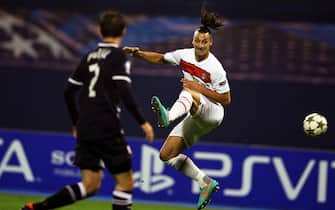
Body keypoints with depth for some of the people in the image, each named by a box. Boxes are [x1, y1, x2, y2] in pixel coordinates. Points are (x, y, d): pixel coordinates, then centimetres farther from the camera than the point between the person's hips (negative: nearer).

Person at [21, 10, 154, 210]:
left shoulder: (89, 57, 14)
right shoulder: (119, 56, -5)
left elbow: (69, 92, 17)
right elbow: (124, 92, -17)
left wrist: (77, 123, 28)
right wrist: (143, 122, -11)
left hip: (85, 130, 7)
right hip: (108, 131, -7)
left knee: (90, 186, 8)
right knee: (125, 182, 4)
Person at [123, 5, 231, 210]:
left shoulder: (215, 68, -16)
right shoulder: (185, 55, 2)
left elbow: (226, 99, -14)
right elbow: (161, 58, 17)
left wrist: (199, 88, -21)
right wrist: (138, 53, 2)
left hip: (212, 114, -8)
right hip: (196, 118, 8)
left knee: (188, 92, -37)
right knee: (167, 154, 0)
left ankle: (169, 116, -71)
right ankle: (206, 183, 5)